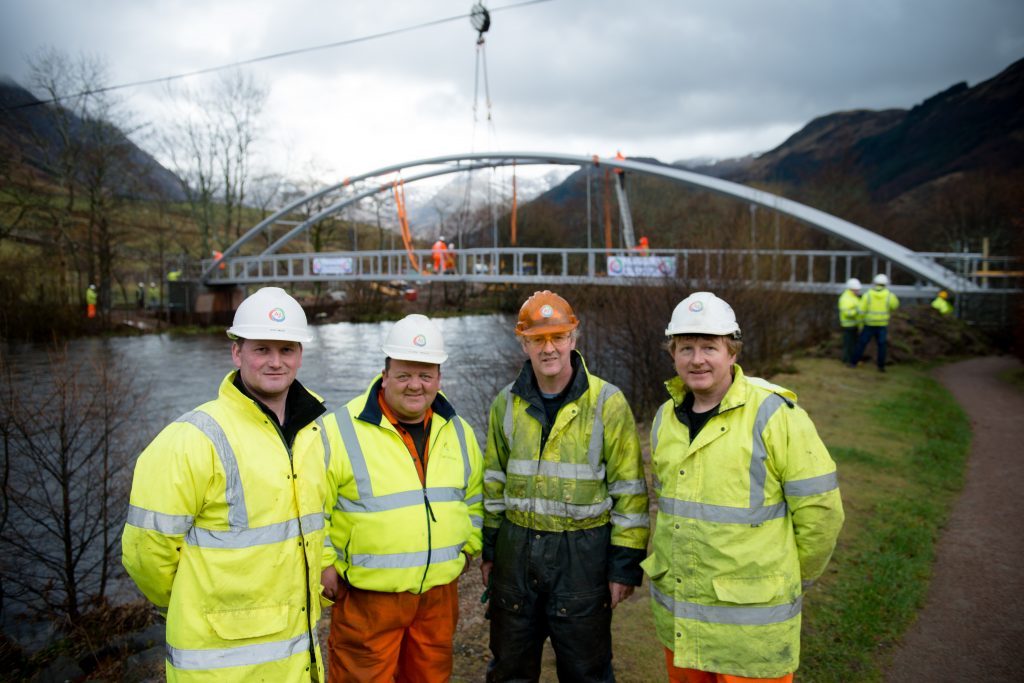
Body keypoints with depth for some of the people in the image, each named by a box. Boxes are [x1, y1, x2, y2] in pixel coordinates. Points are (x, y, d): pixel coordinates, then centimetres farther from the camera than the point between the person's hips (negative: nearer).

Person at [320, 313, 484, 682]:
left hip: (440, 593, 5)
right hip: (367, 596, -4)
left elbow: (474, 497, 18)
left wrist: (467, 547, 13)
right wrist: (323, 564, -10)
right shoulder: (342, 430, -13)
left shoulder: (458, 431, 5)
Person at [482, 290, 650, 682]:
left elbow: (629, 490, -8)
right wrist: (488, 549, 12)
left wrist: (625, 564, -9)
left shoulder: (607, 403, -9)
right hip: (516, 550, 4)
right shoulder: (507, 403, 3)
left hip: (583, 554, -4)